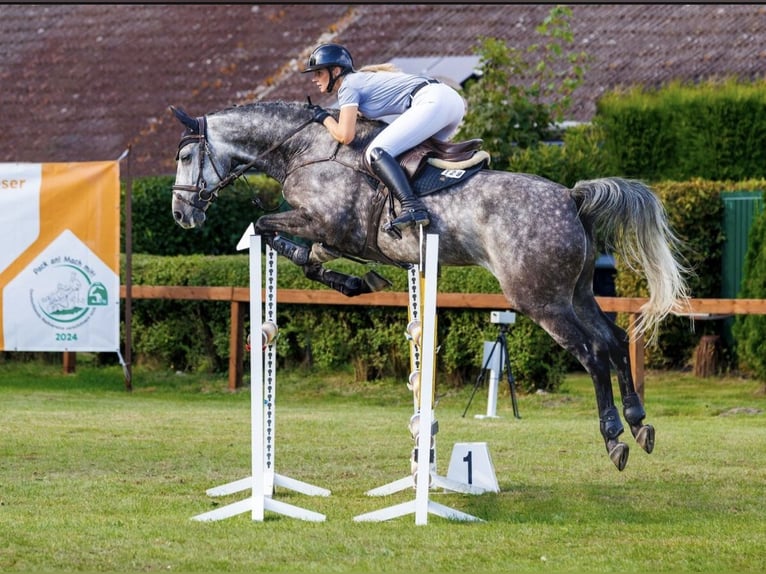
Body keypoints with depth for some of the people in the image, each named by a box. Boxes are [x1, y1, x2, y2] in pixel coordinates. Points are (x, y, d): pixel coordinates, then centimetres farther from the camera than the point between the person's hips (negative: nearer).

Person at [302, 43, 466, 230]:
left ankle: (413, 208, -34)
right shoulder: (361, 78, 27)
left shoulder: (348, 86, 0)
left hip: (432, 102, -10)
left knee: (375, 153, -18)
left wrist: (324, 118, 8)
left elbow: (345, 135, -9)